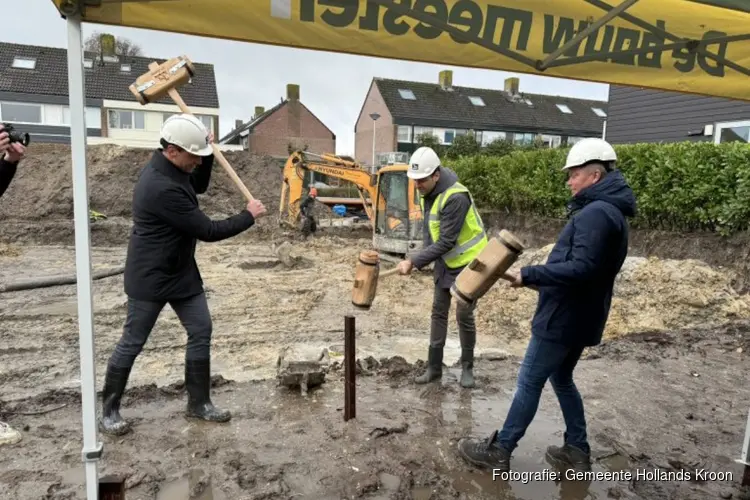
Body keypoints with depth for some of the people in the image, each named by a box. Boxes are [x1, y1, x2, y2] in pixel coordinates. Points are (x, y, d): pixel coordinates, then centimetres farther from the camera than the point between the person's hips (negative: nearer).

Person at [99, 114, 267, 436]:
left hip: (182, 273, 9)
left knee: (201, 333, 9)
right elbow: (208, 231, -26)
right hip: (150, 279, -9)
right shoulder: (162, 188, -30)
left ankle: (198, 404, 21)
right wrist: (249, 217, -13)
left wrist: (208, 154, 3)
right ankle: (109, 412, 25)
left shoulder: (173, 170, 0)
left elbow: (199, 187, 21)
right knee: (132, 343, 5)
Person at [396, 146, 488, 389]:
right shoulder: (427, 193, -2)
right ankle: (434, 367, 19)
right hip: (445, 262, 8)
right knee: (438, 313, 9)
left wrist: (414, 261, -29)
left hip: (468, 263, -8)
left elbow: (446, 242, -30)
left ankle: (467, 368, 19)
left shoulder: (456, 197, -29)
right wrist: (424, 258, -5)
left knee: (464, 316, -1)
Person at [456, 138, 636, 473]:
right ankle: (577, 451, 30)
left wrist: (529, 275, -24)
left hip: (564, 319, -10)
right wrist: (541, 277, 11)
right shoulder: (607, 210, 14)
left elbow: (582, 268, -29)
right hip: (577, 317, 10)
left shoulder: (595, 212, -20)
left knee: (530, 382, 0)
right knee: (561, 379, 21)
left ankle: (499, 451, 13)